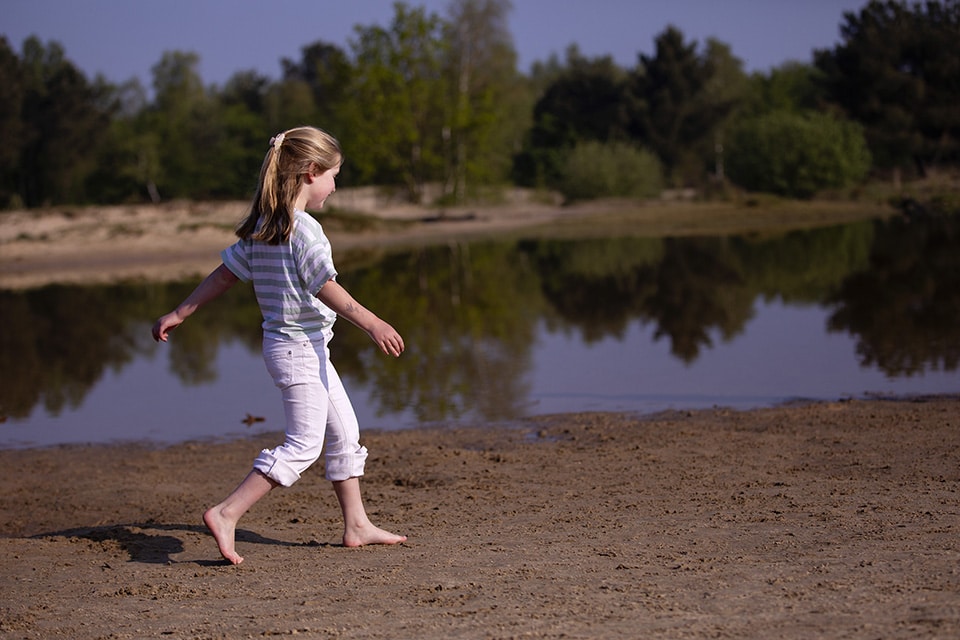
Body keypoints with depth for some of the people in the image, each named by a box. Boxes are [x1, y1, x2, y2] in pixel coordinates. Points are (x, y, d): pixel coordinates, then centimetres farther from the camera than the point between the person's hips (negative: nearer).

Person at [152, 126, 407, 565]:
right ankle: (226, 514, -15)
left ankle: (357, 526, 22)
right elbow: (327, 290, -22)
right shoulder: (304, 230, -17)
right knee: (303, 445, -10)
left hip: (309, 347, 10)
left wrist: (178, 314, 13)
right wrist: (372, 323, -24)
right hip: (299, 346, -10)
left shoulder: (259, 229, 8)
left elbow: (223, 274, 9)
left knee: (344, 433, 16)